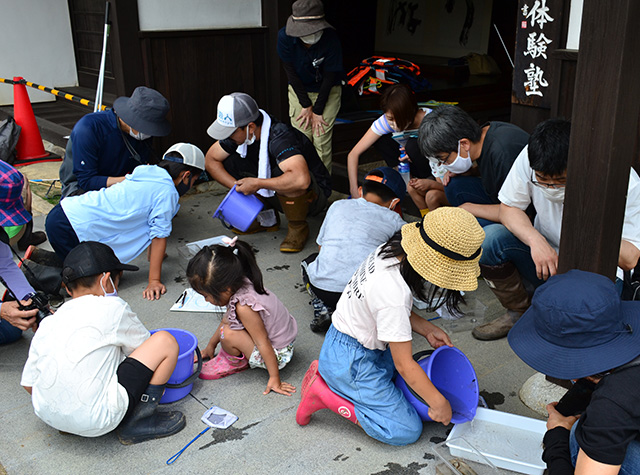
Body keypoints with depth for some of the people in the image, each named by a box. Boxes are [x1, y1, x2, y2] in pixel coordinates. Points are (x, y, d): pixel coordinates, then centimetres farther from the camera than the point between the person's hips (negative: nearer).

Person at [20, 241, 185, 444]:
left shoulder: (48, 323, 10)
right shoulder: (112, 308, -4)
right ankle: (136, 423, 3)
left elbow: (28, 383, 14)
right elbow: (145, 345, 11)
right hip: (95, 422, -7)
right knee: (165, 341, -2)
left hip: (46, 415, 7)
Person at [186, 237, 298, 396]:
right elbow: (227, 319, 11)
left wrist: (274, 379, -17)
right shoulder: (239, 284, -7)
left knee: (229, 335, -23)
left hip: (278, 354, -9)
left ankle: (233, 364, 6)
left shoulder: (244, 307, -32)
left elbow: (263, 344, -25)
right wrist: (211, 345, 23)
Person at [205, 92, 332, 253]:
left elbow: (301, 180, -49)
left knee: (280, 171, -38)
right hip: (273, 194, 7)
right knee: (229, 161, -7)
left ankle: (298, 227, -11)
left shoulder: (280, 137, -33)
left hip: (313, 196, -7)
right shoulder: (240, 131, -12)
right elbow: (211, 160, 1)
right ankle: (266, 219, 6)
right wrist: (238, 187, -15)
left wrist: (257, 184, -38)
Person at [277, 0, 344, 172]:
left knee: (322, 141, -7)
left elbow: (329, 76, -17)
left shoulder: (331, 39, -26)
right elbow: (291, 73, -12)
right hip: (299, 91, 2)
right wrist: (306, 105, -11)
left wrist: (318, 110, -13)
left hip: (328, 92, -2)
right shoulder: (285, 37, -21)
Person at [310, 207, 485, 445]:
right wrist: (438, 403, -11)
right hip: (349, 361, -9)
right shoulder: (394, 292, -34)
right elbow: (404, 365, -23)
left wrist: (427, 329, 0)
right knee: (407, 431, -4)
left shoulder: (389, 251, -8)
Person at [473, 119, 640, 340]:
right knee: (489, 239, -22)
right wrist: (536, 240, -27)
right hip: (545, 255, 4)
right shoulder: (529, 158, -20)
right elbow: (508, 207, -7)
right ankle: (518, 312, 1)